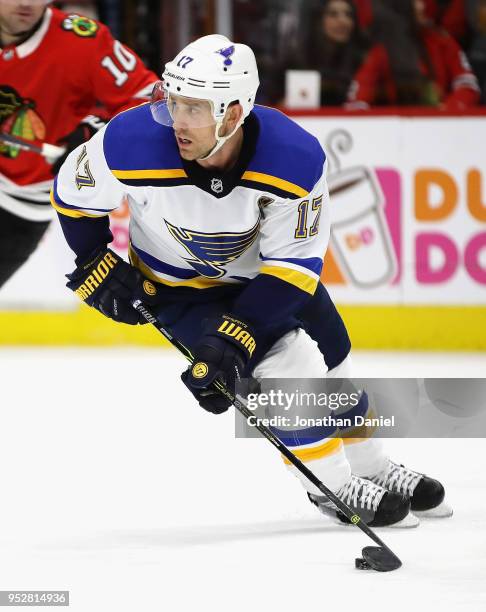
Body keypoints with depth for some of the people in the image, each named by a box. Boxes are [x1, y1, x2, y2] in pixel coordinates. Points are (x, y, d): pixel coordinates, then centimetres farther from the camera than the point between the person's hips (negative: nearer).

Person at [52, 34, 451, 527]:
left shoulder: (296, 159, -33)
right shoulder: (131, 145, -35)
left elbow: (293, 264, -26)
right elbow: (72, 193, -13)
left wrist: (234, 335, -33)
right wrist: (96, 267, -12)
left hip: (264, 270, 2)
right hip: (178, 282, -2)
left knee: (331, 360, 14)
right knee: (287, 363, -18)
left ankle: (372, 468, 41)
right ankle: (332, 486, 1)